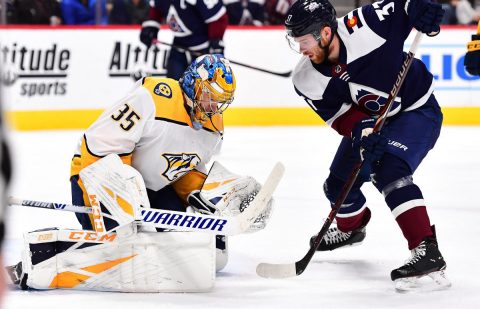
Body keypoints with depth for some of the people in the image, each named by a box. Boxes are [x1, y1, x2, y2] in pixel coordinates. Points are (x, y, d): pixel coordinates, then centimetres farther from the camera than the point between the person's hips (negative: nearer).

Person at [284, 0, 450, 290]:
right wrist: (362, 131, -32)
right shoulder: (308, 80, -15)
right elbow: (339, 114, -13)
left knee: (389, 170, -29)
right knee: (339, 183, 13)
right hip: (369, 120, 7)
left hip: (418, 109, -7)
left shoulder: (363, 26, -30)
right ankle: (352, 227, 49)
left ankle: (428, 252, -33)